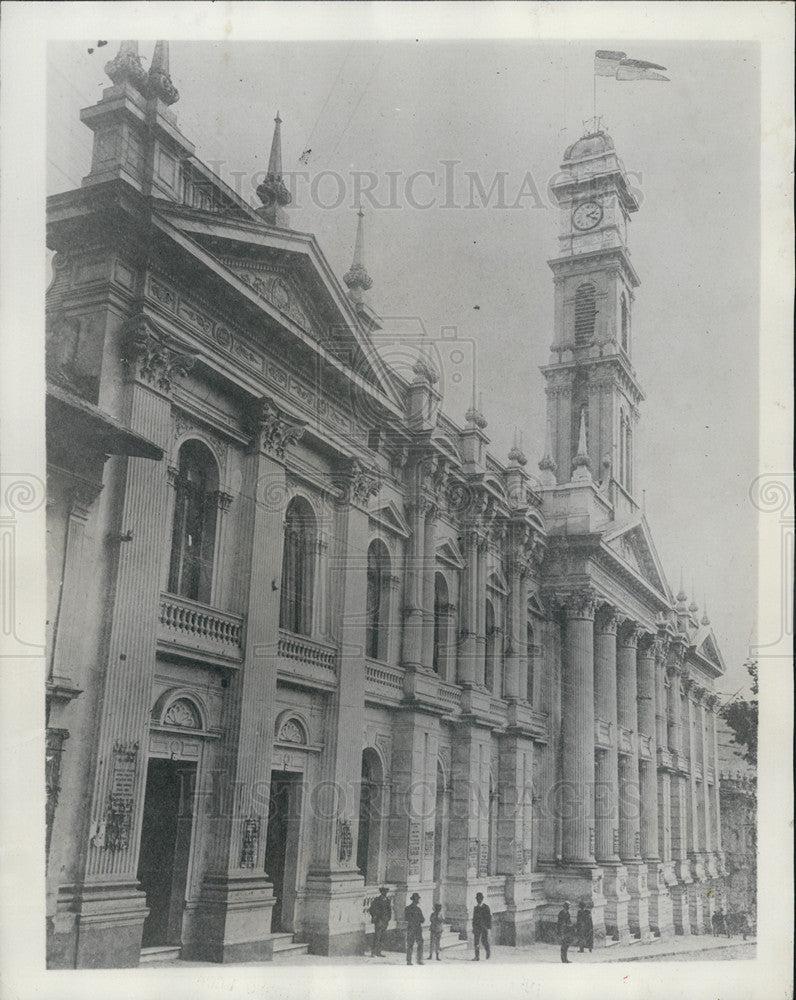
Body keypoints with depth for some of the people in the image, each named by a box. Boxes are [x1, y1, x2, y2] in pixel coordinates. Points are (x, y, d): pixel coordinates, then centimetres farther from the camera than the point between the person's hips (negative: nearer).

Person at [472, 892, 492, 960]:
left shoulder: (486, 907, -4)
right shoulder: (475, 908, 11)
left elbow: (489, 918, -5)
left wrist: (489, 928, -11)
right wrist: (473, 928, 13)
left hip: (484, 928, -3)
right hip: (477, 927, 4)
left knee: (485, 941, 3)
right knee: (476, 942, -4)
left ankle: (488, 954, 27)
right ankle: (477, 957, -3)